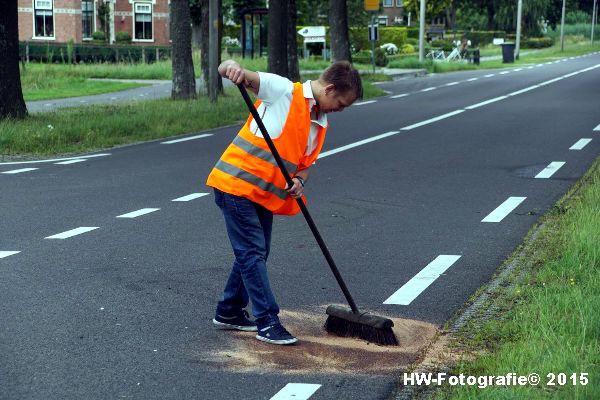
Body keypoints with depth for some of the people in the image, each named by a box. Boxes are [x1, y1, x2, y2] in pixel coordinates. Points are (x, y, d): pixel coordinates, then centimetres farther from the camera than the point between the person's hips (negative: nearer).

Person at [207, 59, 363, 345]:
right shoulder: (282, 90, -11)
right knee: (253, 253, -6)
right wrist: (233, 68, -44)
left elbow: (304, 164, 15)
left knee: (255, 254, 16)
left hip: (265, 193, 9)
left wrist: (299, 181, -8)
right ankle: (267, 323, 0)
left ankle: (229, 313, 31)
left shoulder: (320, 124, 11)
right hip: (236, 184, -9)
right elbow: (226, 70, -19)